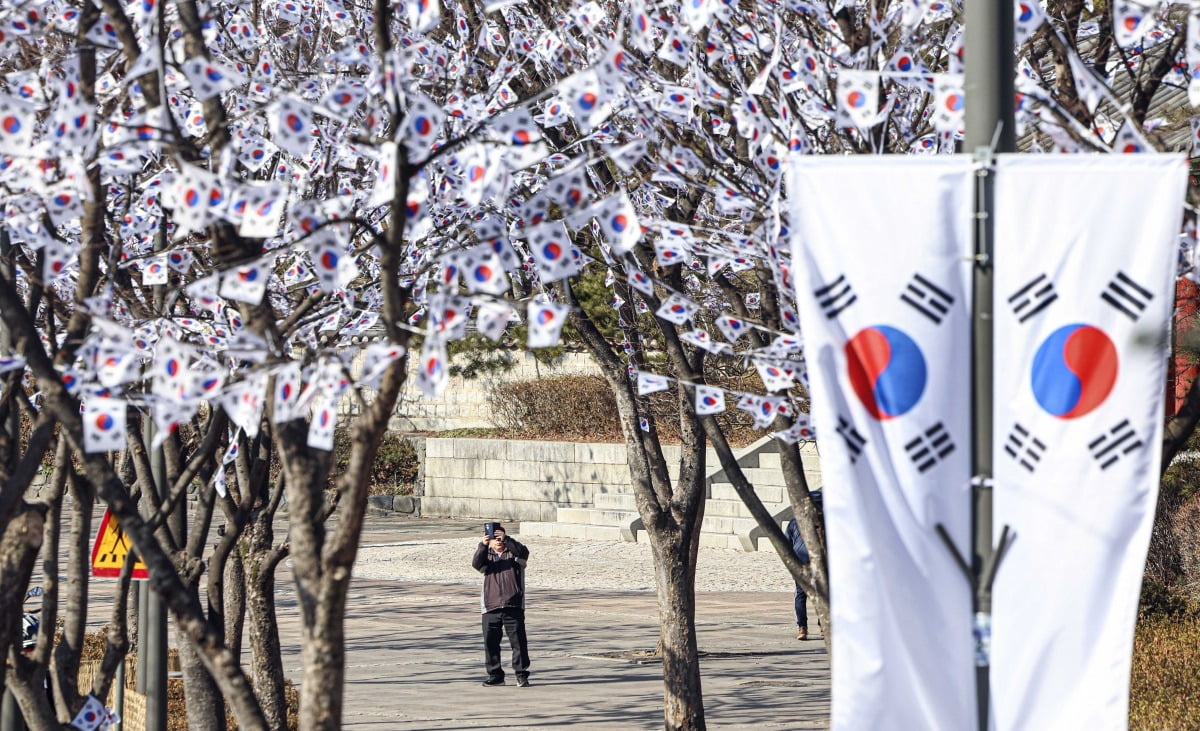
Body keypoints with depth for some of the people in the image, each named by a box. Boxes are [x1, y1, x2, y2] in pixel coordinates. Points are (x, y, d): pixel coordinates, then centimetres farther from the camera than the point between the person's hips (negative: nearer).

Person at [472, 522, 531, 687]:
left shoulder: (513, 553, 8)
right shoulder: (487, 555, 13)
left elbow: (523, 553, -16)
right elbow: (477, 564, -9)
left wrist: (506, 539, -26)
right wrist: (483, 545, -25)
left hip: (513, 606, -2)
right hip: (490, 607, 2)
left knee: (518, 641, -4)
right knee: (490, 642, 3)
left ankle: (521, 675, 3)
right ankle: (495, 675, 12)